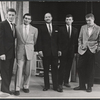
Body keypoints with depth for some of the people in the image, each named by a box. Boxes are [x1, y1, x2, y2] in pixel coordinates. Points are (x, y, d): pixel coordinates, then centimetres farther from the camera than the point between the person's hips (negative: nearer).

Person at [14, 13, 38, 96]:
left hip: (29, 51, 1)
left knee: (28, 70, 6)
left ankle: (26, 86, 20)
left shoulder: (34, 29, 5)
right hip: (20, 51, -1)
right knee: (19, 69, -6)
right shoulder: (17, 28, 4)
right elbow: (14, 38, 14)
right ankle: (17, 88, -1)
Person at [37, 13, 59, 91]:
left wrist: (59, 49, 2)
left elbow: (58, 40, 10)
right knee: (46, 69, 4)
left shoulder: (56, 28, 12)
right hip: (45, 51, -1)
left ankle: (55, 86, 9)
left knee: (55, 69, 3)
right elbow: (40, 40, 0)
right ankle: (46, 85, 13)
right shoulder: (41, 28, 5)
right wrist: (40, 50, -8)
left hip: (54, 51, 2)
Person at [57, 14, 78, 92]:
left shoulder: (75, 30, 11)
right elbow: (59, 40, -2)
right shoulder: (61, 29, 3)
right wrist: (59, 50, -10)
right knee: (62, 67, -7)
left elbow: (76, 41, 8)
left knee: (68, 67, 8)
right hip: (63, 51, -3)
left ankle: (66, 81, 22)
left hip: (71, 51, 3)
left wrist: (76, 51, 2)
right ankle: (60, 84, -7)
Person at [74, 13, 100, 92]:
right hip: (83, 50, 3)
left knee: (90, 69, 3)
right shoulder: (83, 27, 10)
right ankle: (82, 85, 15)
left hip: (92, 51, -3)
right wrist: (80, 45, 1)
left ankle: (89, 86, 16)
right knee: (80, 67, 2)